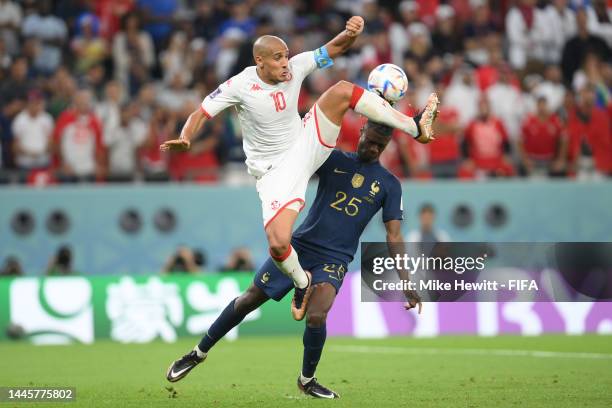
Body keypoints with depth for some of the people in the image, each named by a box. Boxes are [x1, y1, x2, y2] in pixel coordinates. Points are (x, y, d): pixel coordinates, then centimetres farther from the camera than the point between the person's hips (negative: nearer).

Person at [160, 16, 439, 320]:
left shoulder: (295, 68, -8)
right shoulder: (240, 86, -18)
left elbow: (334, 48, -8)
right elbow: (200, 114, -15)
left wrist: (350, 33, -32)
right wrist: (185, 139, -36)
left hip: (306, 146, 4)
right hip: (276, 169, -4)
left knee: (342, 90, -18)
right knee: (278, 243, -25)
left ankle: (416, 128, -11)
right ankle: (301, 282, 12)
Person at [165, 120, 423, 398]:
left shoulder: (389, 185, 1)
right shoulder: (334, 160, 4)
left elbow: (394, 237, -1)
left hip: (334, 260, -2)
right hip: (298, 246, 2)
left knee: (316, 316, -25)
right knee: (250, 299, 4)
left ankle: (307, 380, 2)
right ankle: (199, 353, 23)